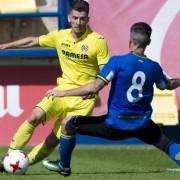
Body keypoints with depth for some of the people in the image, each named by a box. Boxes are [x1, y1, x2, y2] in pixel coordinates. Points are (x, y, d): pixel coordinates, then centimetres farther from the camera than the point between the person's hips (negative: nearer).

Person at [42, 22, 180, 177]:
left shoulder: (117, 61, -14)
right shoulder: (154, 67, -1)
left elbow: (94, 88, -20)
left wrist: (62, 93, -12)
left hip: (114, 126, -4)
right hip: (142, 126, 4)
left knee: (68, 124, 11)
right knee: (167, 145, 27)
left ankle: (64, 166, 25)